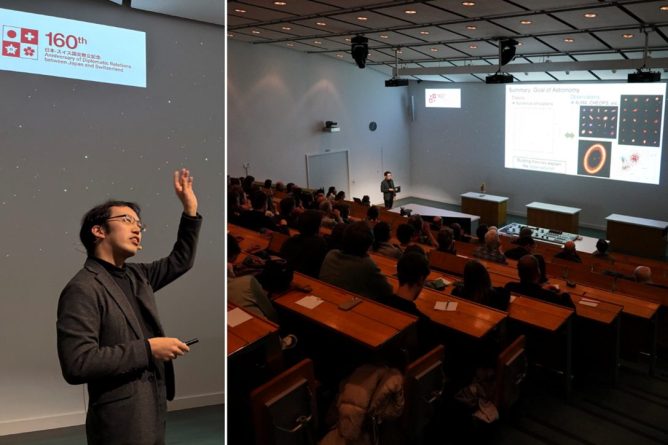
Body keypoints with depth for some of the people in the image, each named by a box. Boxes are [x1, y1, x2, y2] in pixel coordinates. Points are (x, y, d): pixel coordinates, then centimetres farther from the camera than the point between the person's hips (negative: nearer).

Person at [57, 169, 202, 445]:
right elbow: (76, 364, -24)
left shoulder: (135, 275, 9)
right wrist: (147, 349, -22)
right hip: (121, 421, -8)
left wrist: (190, 210, 8)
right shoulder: (82, 289, -16)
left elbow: (180, 262, 18)